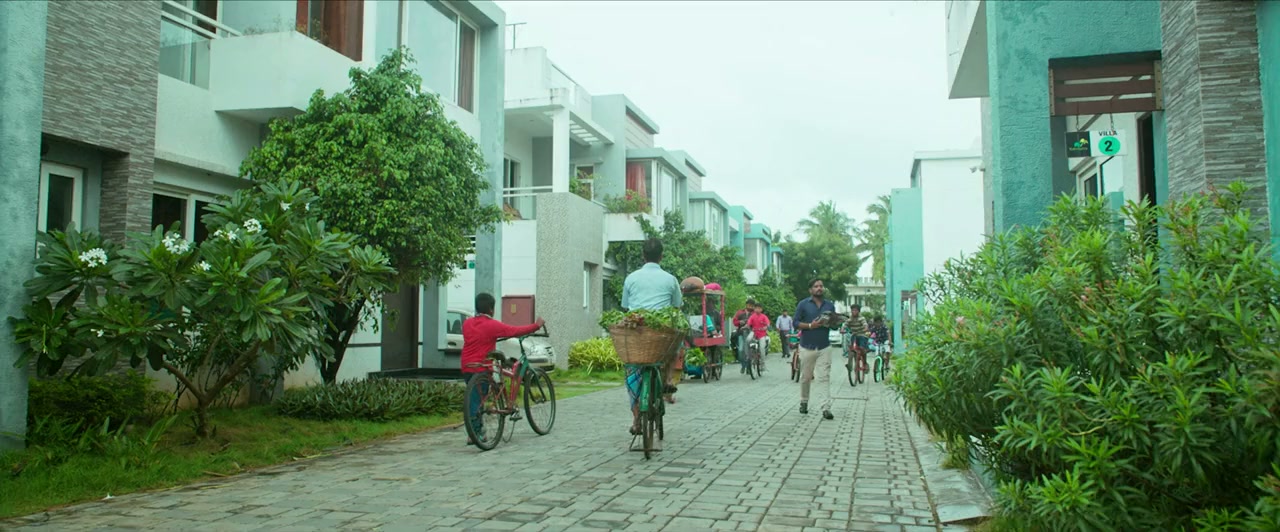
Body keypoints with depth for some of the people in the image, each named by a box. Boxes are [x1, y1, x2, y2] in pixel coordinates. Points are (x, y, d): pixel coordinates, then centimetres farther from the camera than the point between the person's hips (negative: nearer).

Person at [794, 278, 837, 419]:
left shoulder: (830, 305, 9)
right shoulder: (803, 304, 0)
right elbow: (796, 323, -3)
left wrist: (829, 324, -9)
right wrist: (810, 325, -17)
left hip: (824, 347, 1)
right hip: (807, 347, -1)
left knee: (824, 378, -7)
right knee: (806, 377, 9)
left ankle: (826, 408, -11)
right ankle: (804, 402, 29)